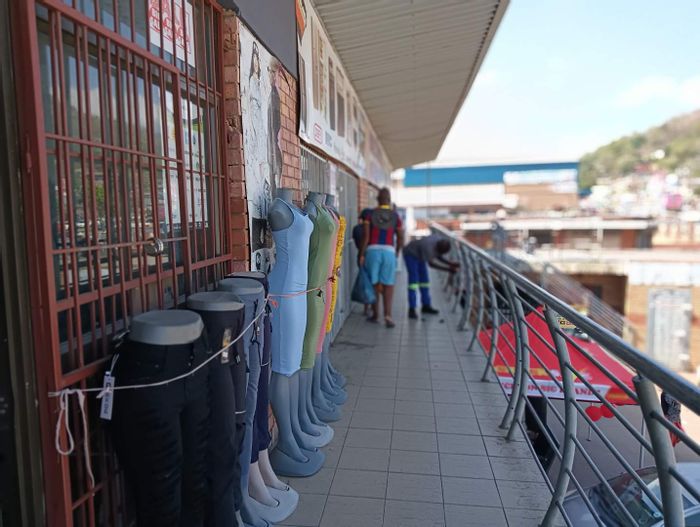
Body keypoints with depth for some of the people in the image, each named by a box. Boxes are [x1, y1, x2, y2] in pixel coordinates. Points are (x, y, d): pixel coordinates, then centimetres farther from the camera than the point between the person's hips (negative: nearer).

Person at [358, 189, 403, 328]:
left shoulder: (369, 214, 2)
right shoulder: (395, 216, 6)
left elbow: (366, 236, -5)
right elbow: (400, 238, 8)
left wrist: (362, 254, -1)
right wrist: (397, 252, 23)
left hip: (372, 250, 0)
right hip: (389, 251, 0)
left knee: (374, 283, 11)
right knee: (388, 285, 2)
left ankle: (375, 314, 20)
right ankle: (388, 315, -12)